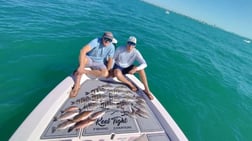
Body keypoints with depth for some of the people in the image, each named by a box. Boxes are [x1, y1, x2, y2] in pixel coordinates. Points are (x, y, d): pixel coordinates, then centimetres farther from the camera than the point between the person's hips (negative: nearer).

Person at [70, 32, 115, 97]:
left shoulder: (111, 47, -13)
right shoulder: (96, 41, -24)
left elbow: (110, 60, -1)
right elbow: (83, 51, -35)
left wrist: (107, 71, -7)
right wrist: (81, 66, -43)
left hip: (99, 63, 2)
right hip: (89, 59, -1)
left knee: (105, 74, -29)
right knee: (83, 58, -38)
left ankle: (84, 71, -16)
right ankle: (77, 85, -30)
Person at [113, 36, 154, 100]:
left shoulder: (136, 52, -19)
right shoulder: (119, 49, -21)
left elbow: (144, 64, -23)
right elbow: (113, 59, -8)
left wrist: (135, 69, -38)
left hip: (128, 68, 2)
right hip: (118, 67, -1)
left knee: (141, 69, -23)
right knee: (117, 74, -38)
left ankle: (147, 90, -16)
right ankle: (130, 84, -13)